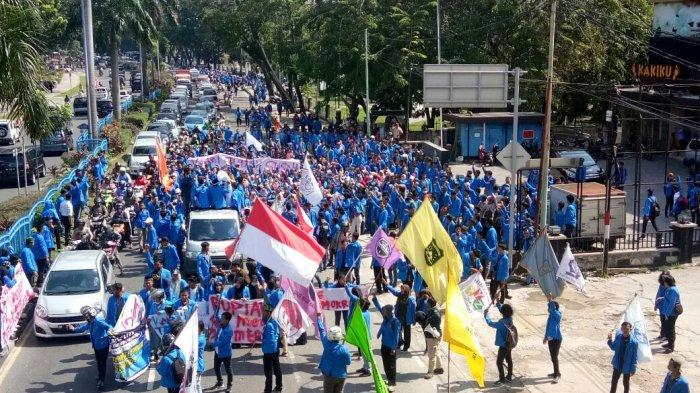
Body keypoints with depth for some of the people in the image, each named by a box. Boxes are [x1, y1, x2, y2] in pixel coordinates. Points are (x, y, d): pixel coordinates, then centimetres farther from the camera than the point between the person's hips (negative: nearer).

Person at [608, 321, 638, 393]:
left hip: (627, 366, -4)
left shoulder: (633, 342, -21)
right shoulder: (618, 336, -8)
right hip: (617, 364, 4)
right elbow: (614, 348, 8)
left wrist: (633, 369, -12)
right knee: (614, 382, 14)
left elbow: (634, 357, -14)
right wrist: (610, 340, -10)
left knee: (625, 383, 15)